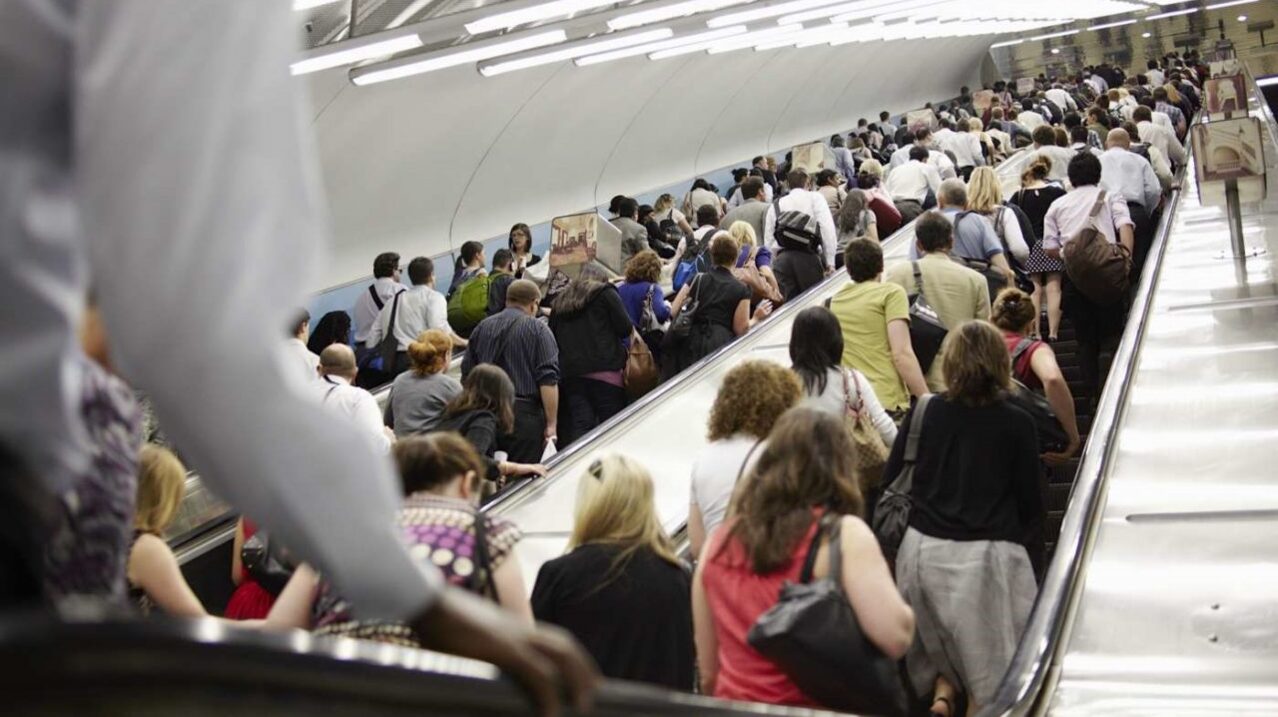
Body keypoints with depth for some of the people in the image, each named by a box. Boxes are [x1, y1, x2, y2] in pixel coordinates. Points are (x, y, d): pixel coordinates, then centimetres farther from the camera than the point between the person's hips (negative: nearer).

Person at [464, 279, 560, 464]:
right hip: (524, 414, -5)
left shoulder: (482, 327, 12)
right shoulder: (538, 330, -3)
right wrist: (551, 424, -9)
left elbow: (466, 375, 16)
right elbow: (548, 381, -11)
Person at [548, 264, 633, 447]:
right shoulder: (606, 293, 5)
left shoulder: (559, 302, 20)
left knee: (580, 426, -1)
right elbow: (625, 328, -1)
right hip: (604, 369, -4)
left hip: (569, 373, 4)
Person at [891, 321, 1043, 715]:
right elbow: (1030, 501, 0)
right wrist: (1032, 545, 16)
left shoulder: (923, 413, -1)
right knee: (988, 665, 11)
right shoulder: (1016, 424, -6)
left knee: (940, 642, 27)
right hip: (987, 555, -3)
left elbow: (891, 479, 4)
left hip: (924, 550, 3)